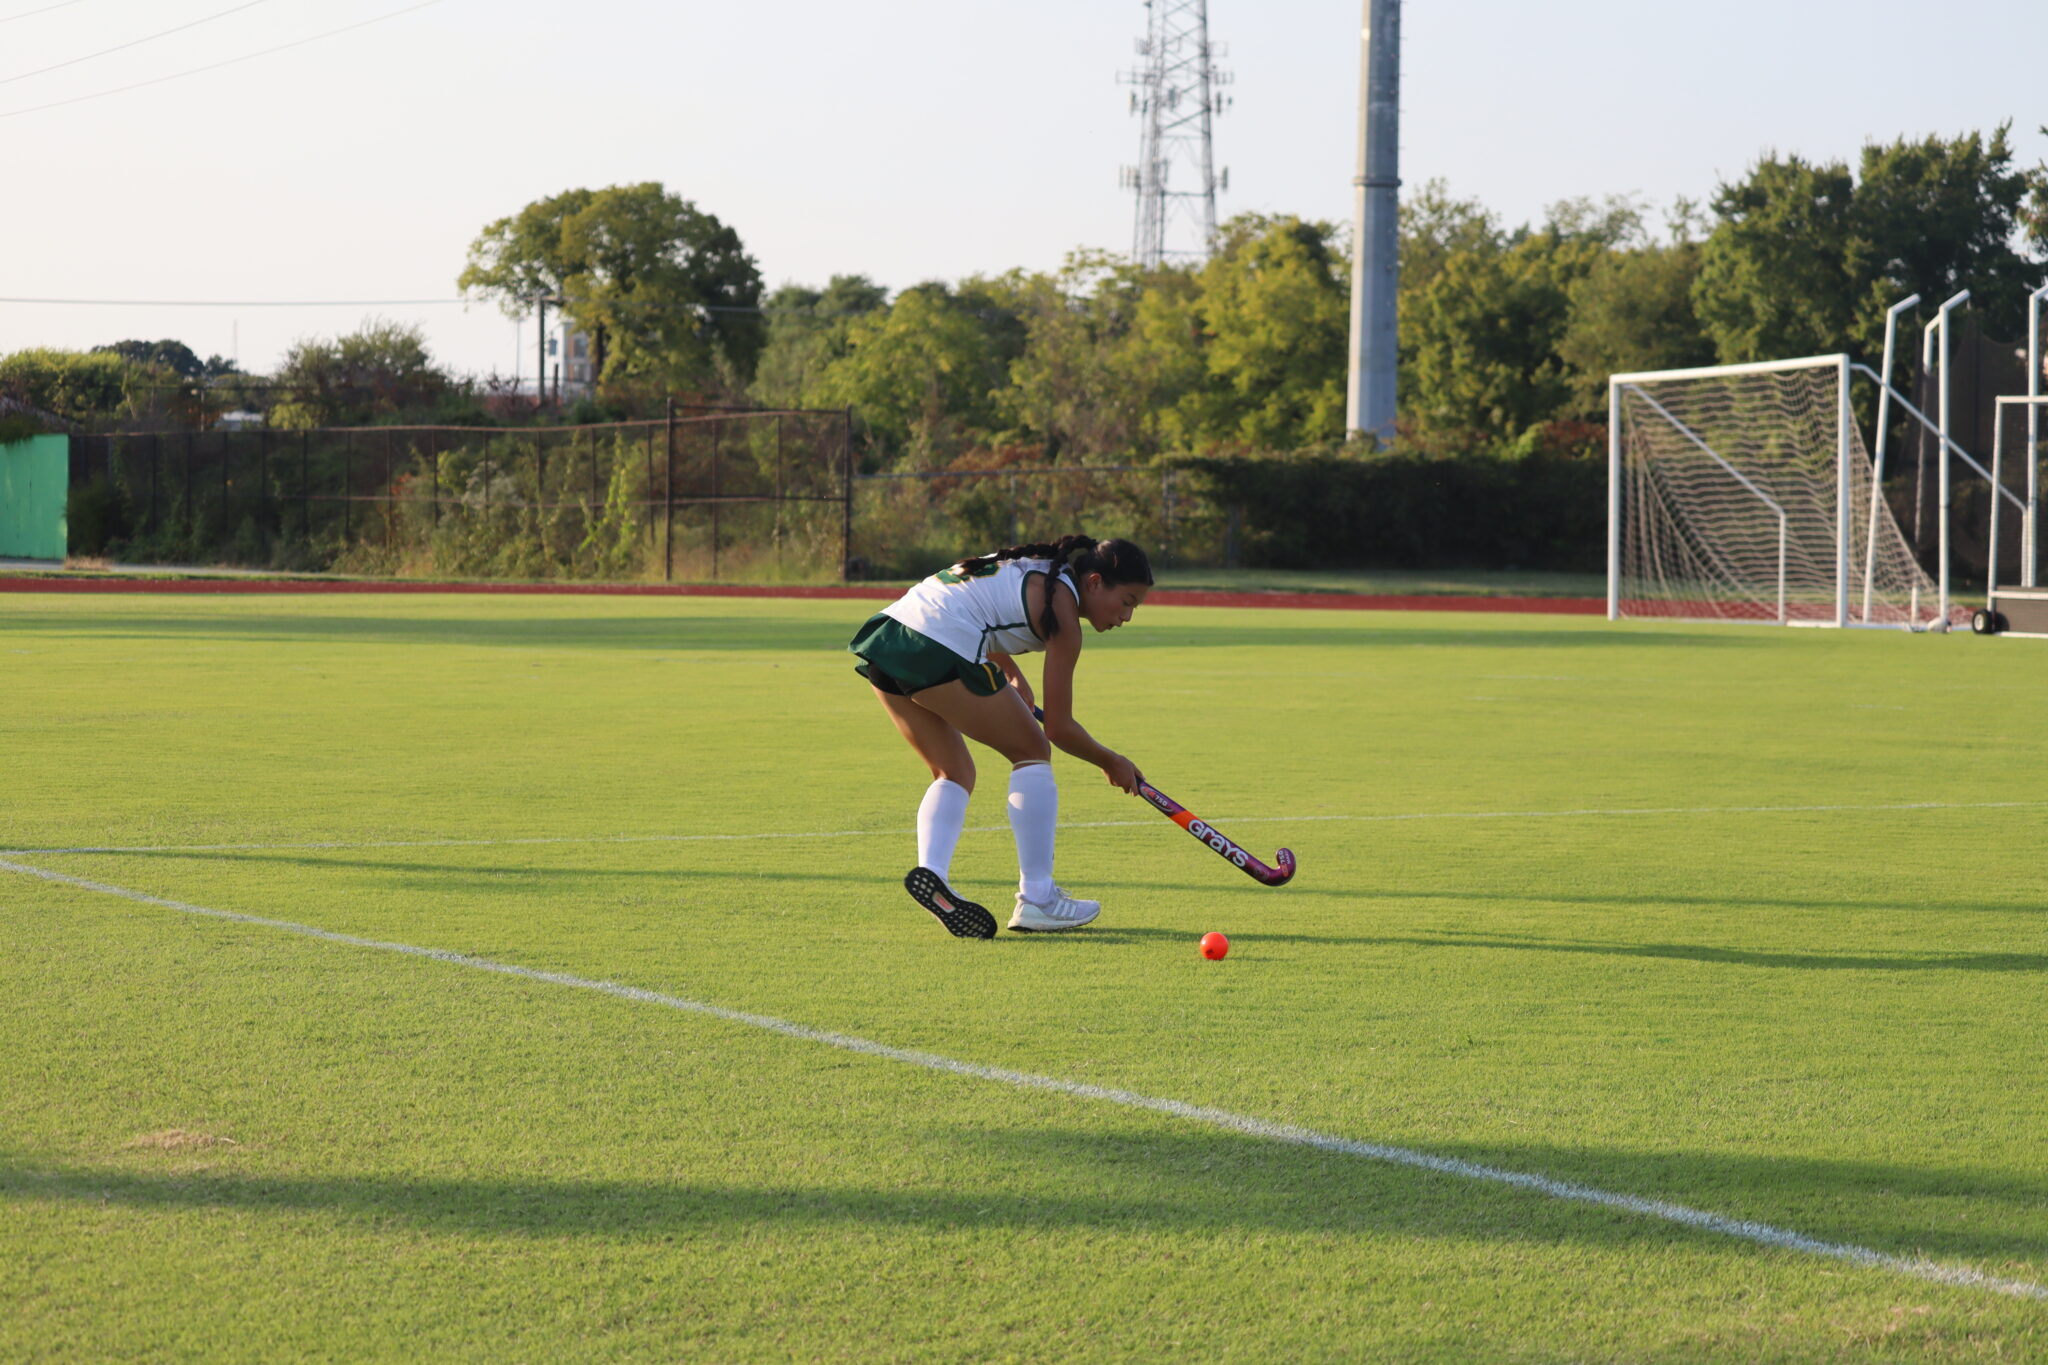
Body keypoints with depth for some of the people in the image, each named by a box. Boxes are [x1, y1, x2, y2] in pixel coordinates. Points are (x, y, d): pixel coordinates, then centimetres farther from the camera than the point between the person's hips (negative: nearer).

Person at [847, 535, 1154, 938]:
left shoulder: (1031, 568, 23)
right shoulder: (1062, 610, -1)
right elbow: (1059, 728, 1)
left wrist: (1014, 677, 32)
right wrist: (1111, 763, 16)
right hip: (938, 651, -9)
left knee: (955, 772, 19)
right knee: (1031, 751, 6)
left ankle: (931, 872, -5)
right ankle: (1036, 898, 4)